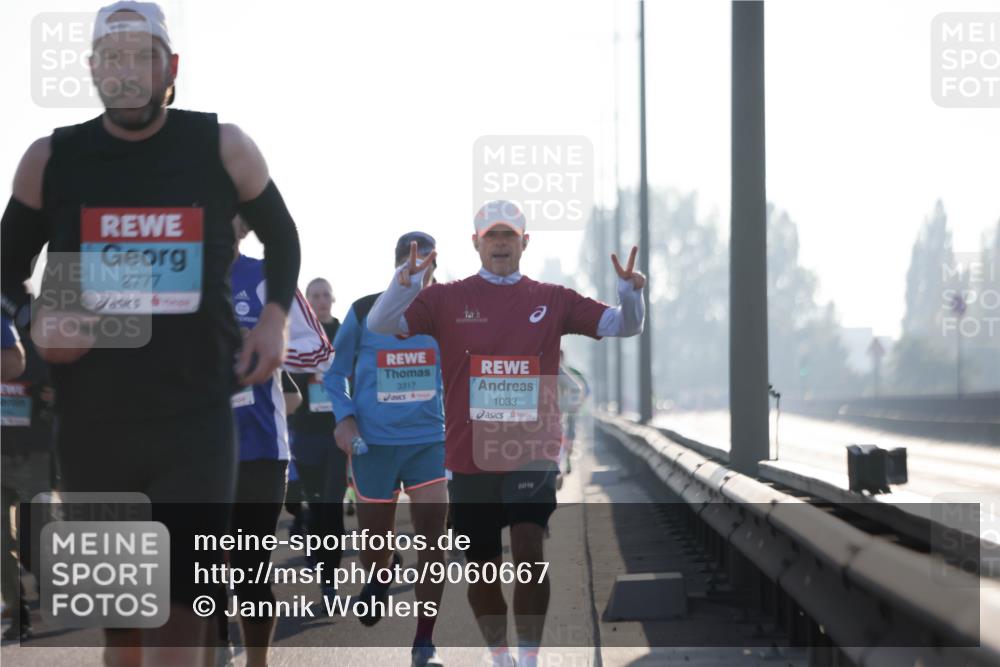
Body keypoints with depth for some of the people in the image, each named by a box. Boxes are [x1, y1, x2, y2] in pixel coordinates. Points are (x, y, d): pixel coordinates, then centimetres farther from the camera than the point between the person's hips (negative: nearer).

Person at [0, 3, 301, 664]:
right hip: (90, 418, 2)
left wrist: (276, 316, 1)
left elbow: (282, 236, 17)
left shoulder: (223, 149, 0)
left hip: (196, 416, -2)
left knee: (181, 599, -13)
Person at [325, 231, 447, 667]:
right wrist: (344, 418, -10)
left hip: (429, 440, 1)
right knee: (375, 541, 9)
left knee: (432, 538, -11)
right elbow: (335, 372, 5)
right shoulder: (364, 313, -2)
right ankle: (377, 583, 46)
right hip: (374, 442, -1)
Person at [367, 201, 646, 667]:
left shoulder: (552, 301, 4)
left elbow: (623, 326, 4)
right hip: (469, 455, 1)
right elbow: (379, 325, -6)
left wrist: (630, 292, -18)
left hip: (532, 452, -1)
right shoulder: (447, 300, 2)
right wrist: (404, 283, -25)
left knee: (529, 548, -20)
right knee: (481, 568, 8)